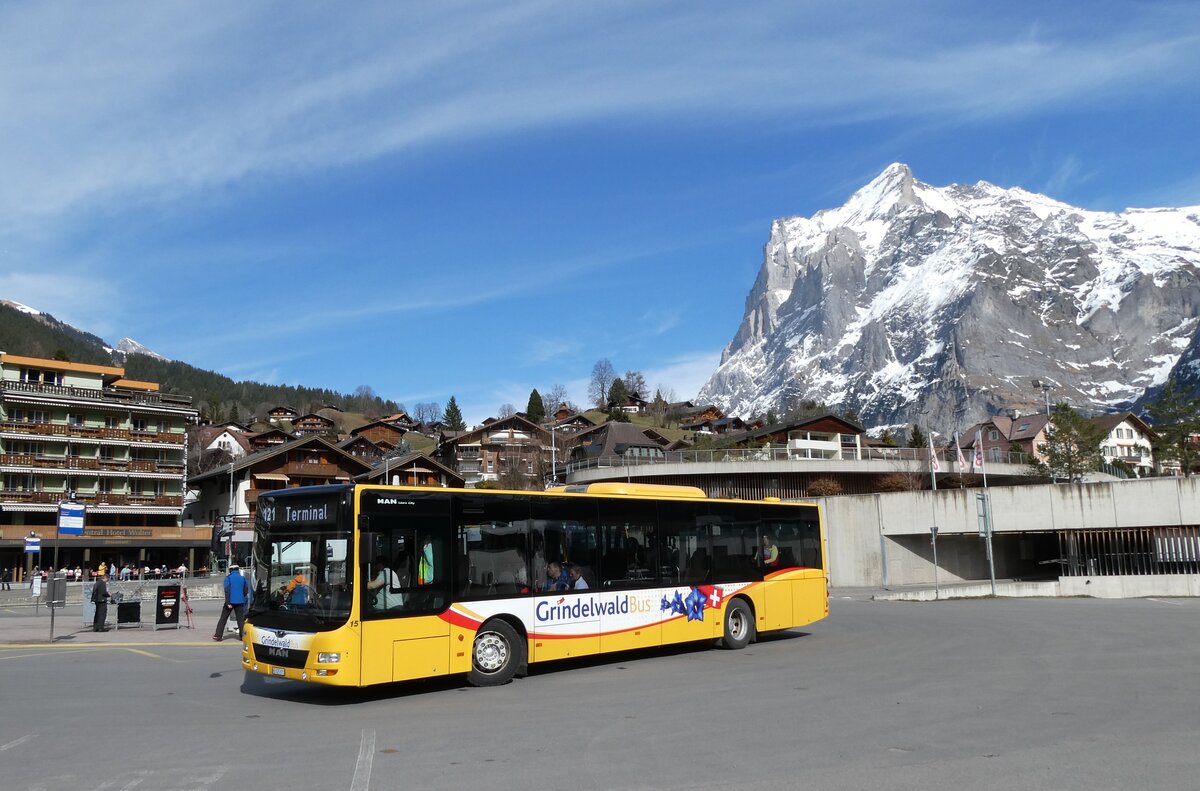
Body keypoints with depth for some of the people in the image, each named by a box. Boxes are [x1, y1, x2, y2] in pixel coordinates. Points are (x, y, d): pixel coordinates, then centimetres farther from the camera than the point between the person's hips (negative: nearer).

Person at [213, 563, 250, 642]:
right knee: (241, 619, 7)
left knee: (223, 618, 7)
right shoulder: (243, 578, 4)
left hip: (230, 601, -2)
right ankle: (242, 635, 2)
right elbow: (246, 590, 6)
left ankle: (218, 636, 4)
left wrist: (228, 602, -12)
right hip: (240, 602, 2)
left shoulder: (228, 577, -5)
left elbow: (227, 590, -12)